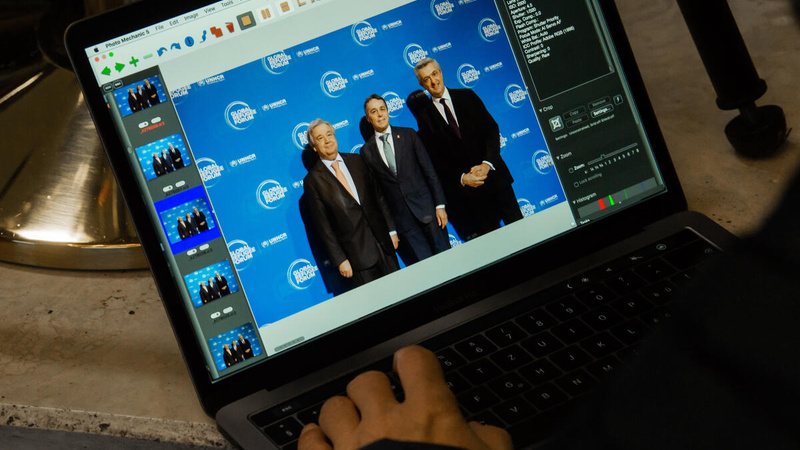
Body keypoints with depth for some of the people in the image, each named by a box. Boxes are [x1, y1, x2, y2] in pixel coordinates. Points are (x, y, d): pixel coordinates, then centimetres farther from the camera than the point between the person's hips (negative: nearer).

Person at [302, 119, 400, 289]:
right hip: (356, 254, -4)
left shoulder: (356, 161, 8)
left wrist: (391, 230, 7)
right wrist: (340, 260, -8)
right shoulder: (312, 180, -5)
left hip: (382, 242, 4)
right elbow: (322, 225, -5)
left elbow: (379, 197, 12)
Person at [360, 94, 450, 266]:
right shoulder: (367, 151, 5)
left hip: (426, 208, 1)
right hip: (401, 218, -1)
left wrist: (440, 205, -3)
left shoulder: (408, 135, 6)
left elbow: (429, 171, 4)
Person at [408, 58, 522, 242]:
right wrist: (462, 178, -14)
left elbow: (492, 128, 3)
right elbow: (435, 158, -1)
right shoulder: (424, 116, 2)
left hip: (494, 175, 2)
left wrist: (487, 163, -12)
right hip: (465, 188, -2)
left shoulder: (467, 96, 7)